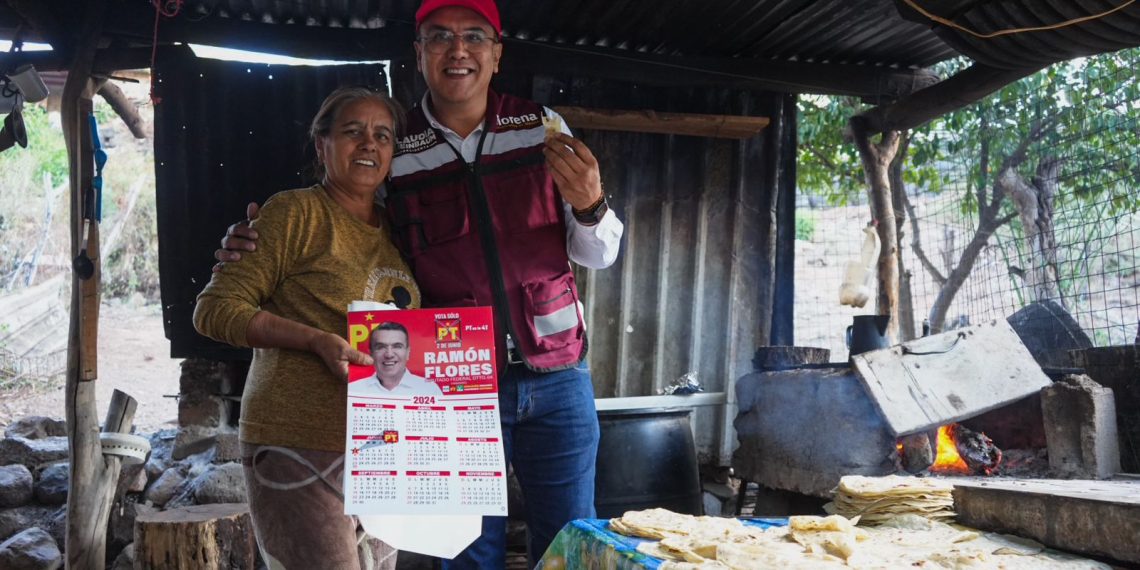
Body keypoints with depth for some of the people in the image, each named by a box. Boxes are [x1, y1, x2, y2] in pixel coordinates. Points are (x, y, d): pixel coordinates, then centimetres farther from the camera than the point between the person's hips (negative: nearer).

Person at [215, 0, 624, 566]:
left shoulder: (541, 127, 1)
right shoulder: (391, 152, -2)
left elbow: (599, 256, 3)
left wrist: (589, 205, -18)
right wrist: (251, 246, -7)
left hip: (558, 377, 1)